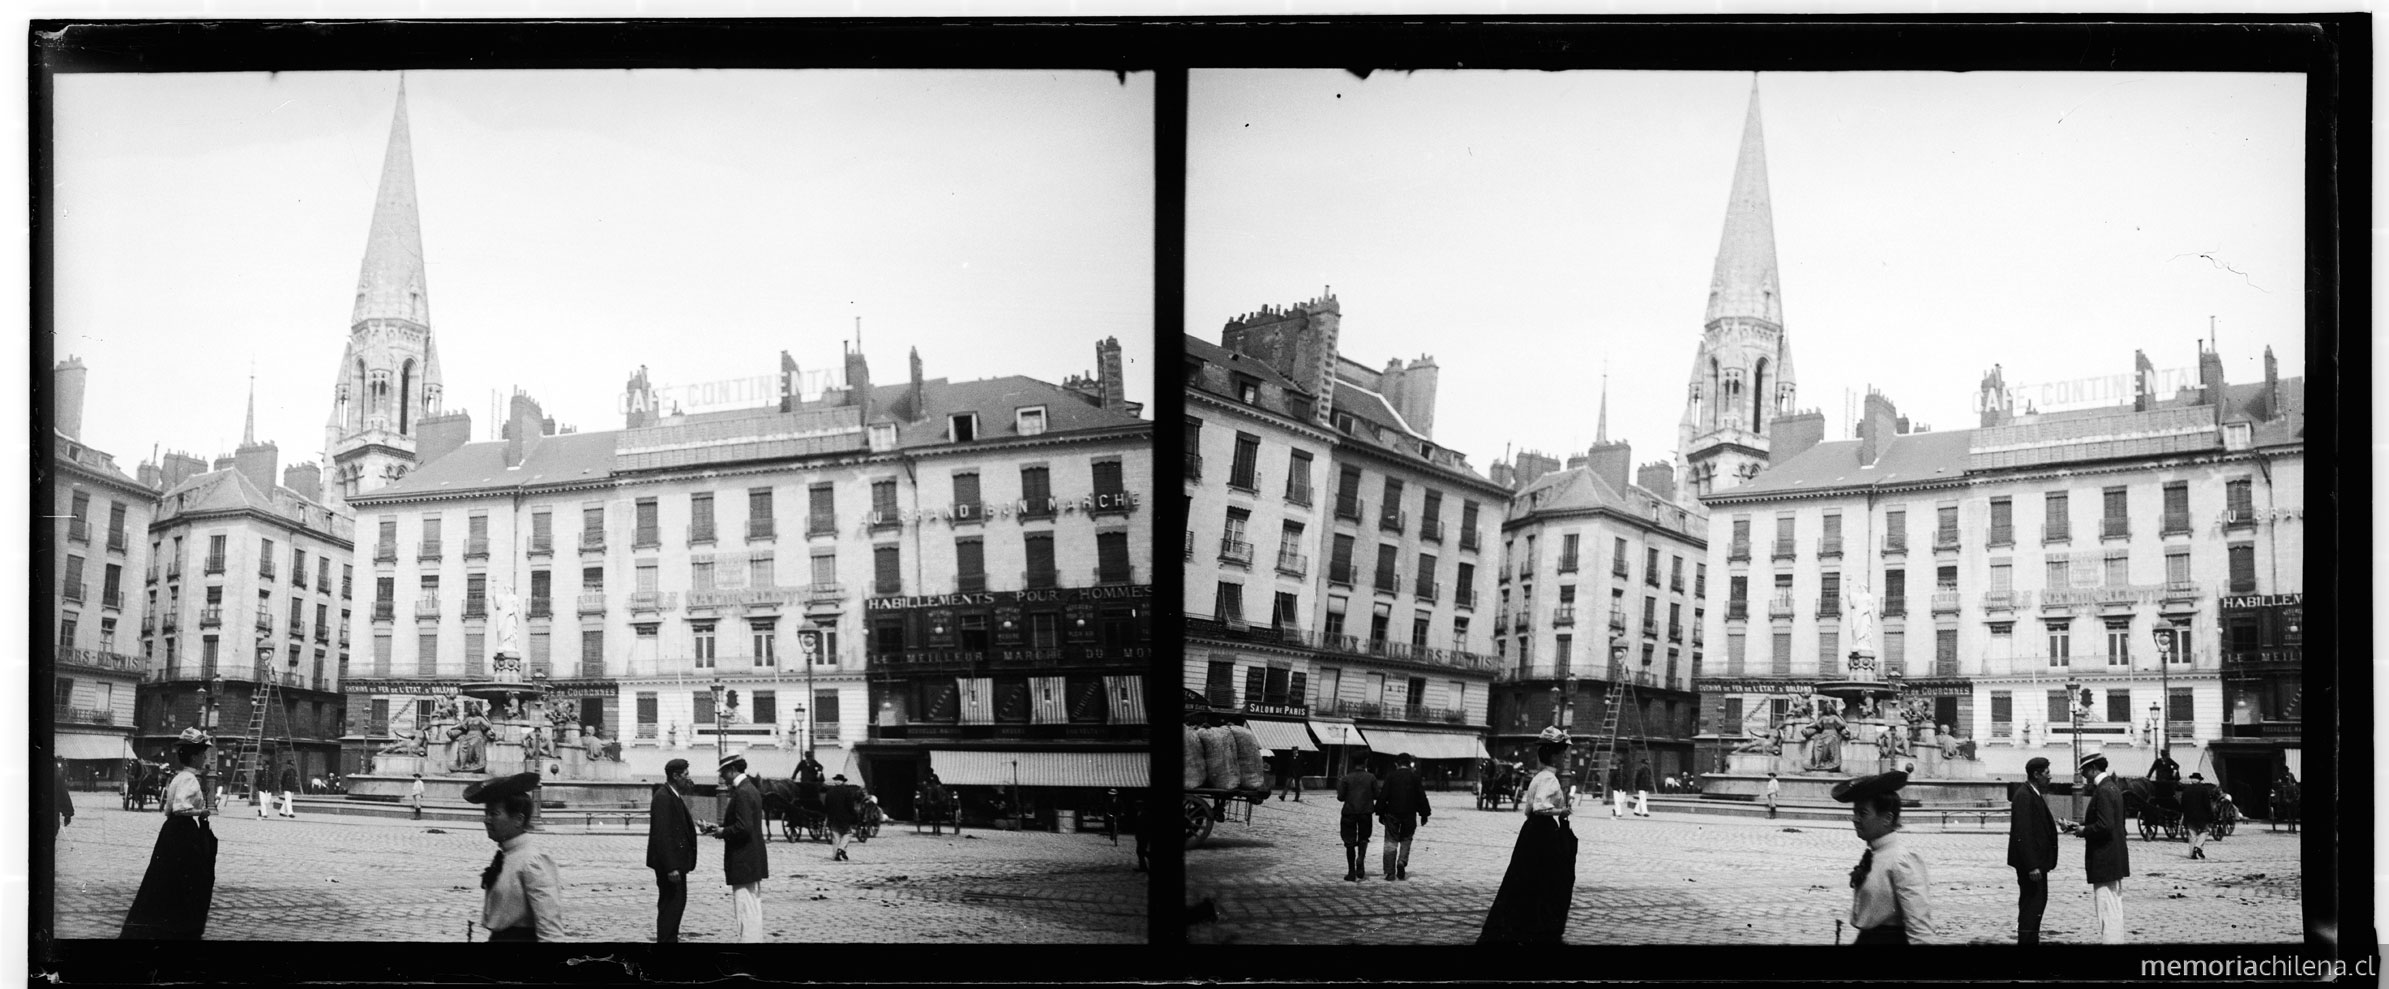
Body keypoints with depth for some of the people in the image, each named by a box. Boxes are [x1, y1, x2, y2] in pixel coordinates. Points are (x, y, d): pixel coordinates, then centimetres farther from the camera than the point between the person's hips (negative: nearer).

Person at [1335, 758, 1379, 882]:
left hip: (1349, 812, -1)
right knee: (1363, 838, 17)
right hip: (1366, 812, 1)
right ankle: (1361, 858, -13)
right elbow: (1376, 795, -1)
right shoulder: (1371, 778, -3)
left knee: (1350, 842, 6)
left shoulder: (1346, 779, -5)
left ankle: (1351, 872, 3)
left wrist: (1339, 786, 13)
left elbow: (1340, 797, -4)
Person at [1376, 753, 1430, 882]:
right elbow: (1421, 797, 0)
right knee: (1406, 840, 15)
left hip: (1392, 814, 0)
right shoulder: (1414, 777, -1)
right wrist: (1424, 814, 8)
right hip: (1410, 814, 0)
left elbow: (1383, 795, -2)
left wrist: (1380, 813, 6)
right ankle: (1402, 862, -9)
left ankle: (1390, 872, 2)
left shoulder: (1390, 776, -2)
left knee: (1391, 842, 5)